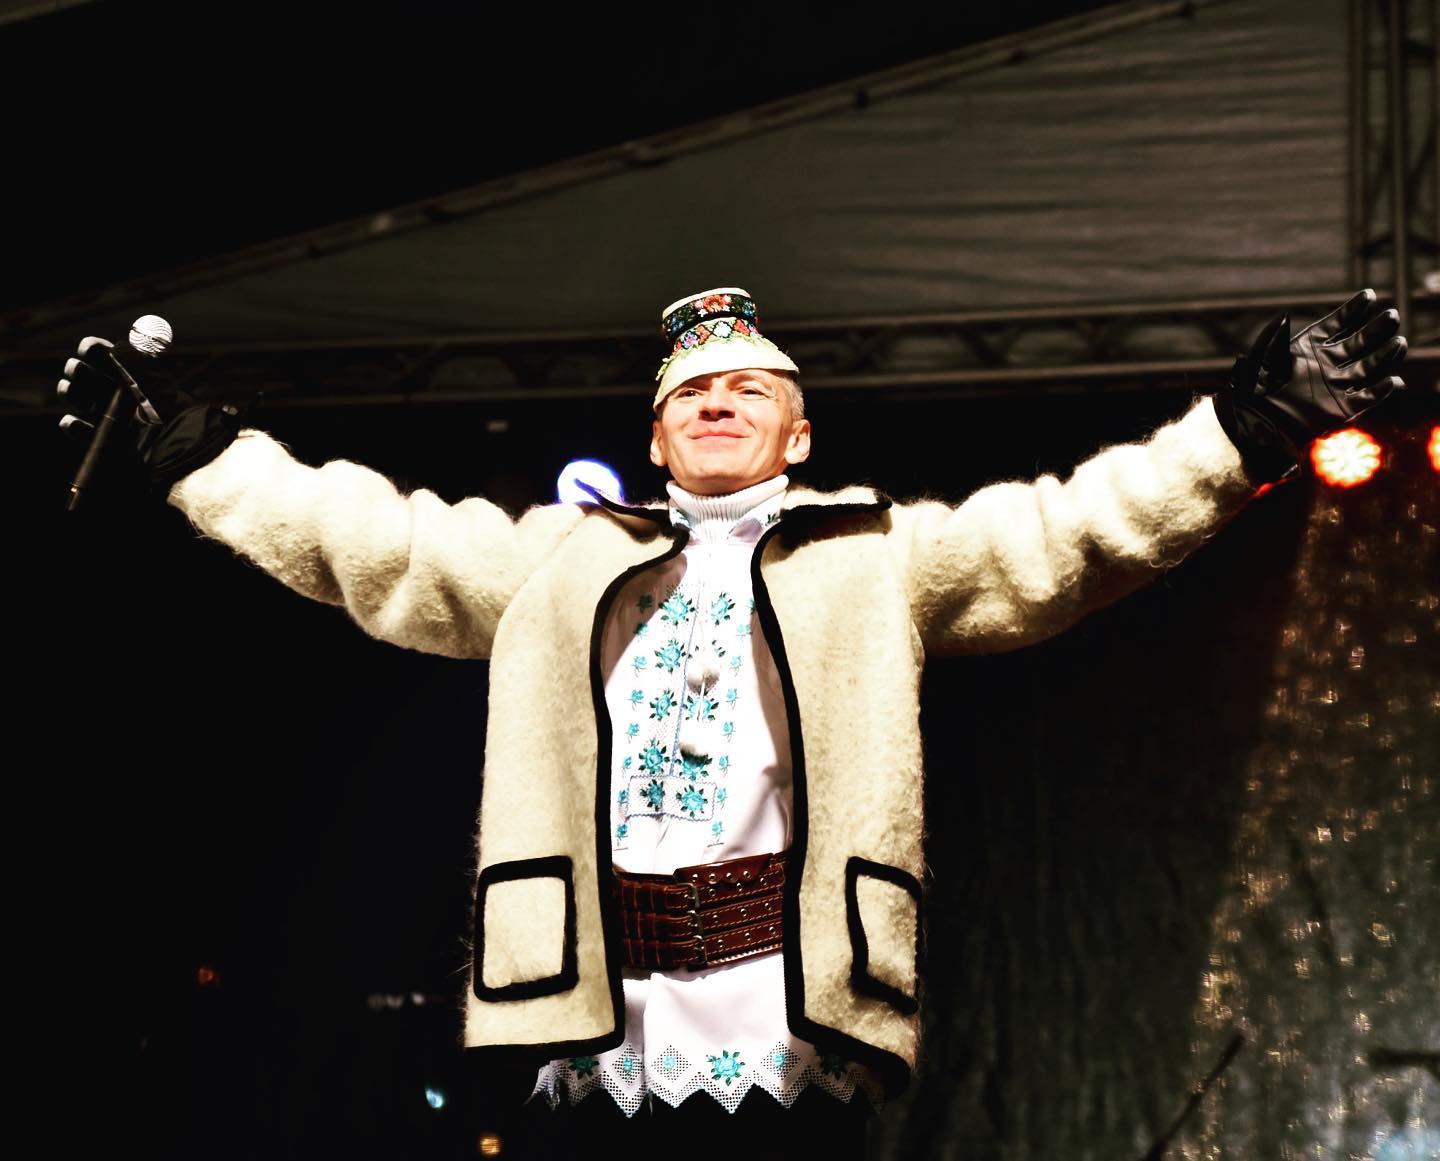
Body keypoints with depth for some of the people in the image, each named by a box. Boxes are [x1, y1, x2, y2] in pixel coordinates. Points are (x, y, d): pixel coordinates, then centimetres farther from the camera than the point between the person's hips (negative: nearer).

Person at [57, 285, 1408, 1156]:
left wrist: (1246, 429, -5)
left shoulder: (877, 560, 15)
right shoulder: (561, 558, 21)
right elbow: (366, 544, 23)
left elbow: (1060, 536, 6)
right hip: (601, 1026, 2)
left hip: (785, 1030, -2)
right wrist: (185, 447, 21)